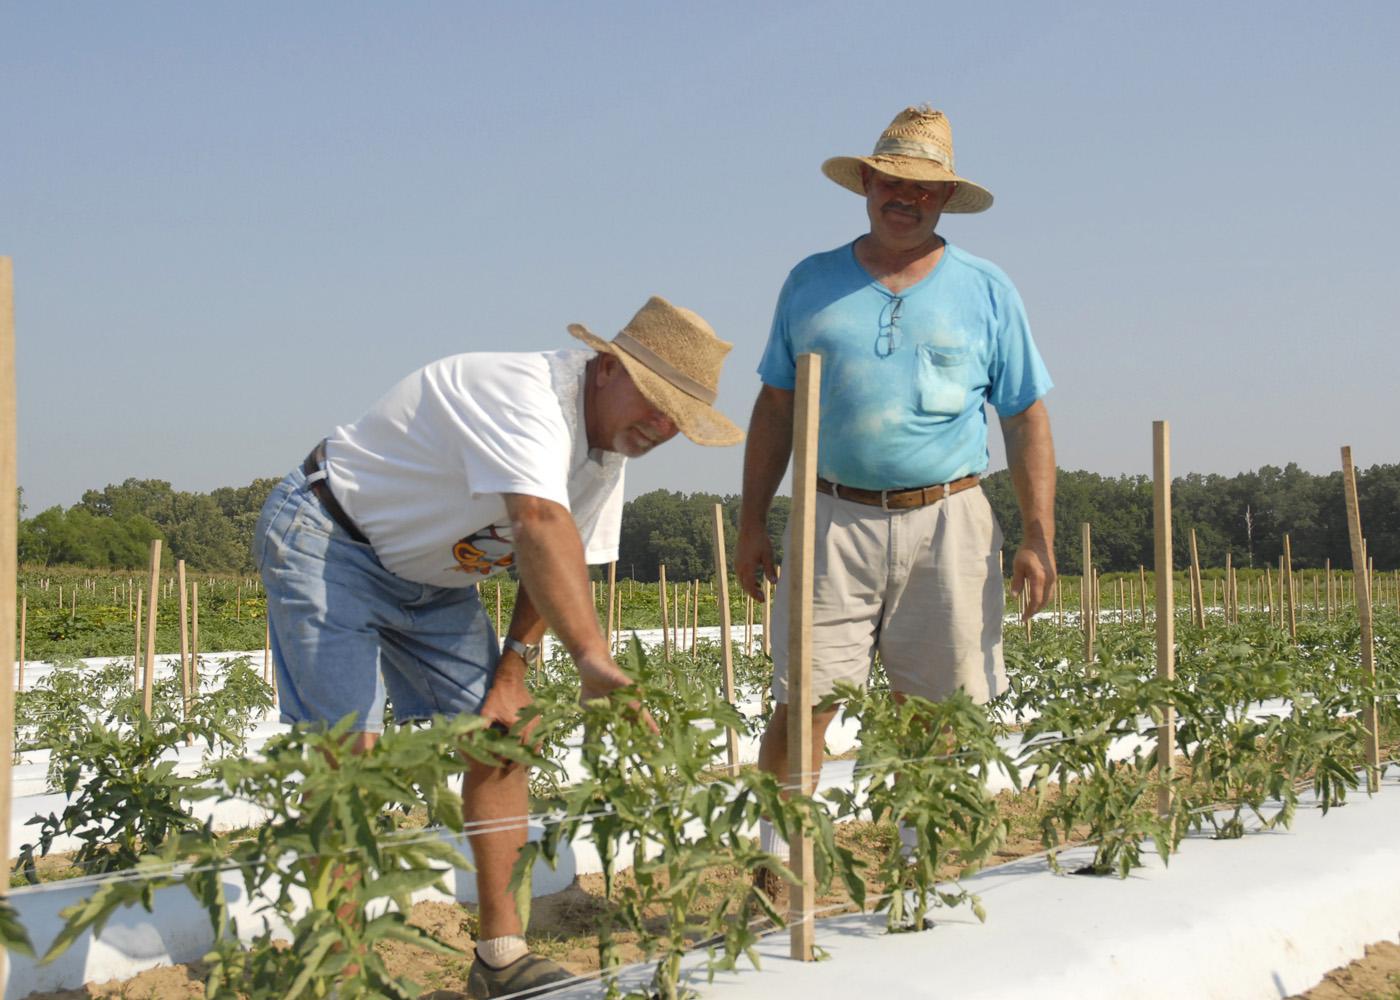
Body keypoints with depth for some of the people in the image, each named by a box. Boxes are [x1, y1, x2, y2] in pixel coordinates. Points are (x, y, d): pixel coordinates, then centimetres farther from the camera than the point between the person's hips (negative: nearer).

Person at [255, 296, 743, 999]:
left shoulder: (605, 444, -1)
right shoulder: (525, 396, -32)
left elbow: (564, 558, 7)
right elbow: (540, 526, -49)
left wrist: (512, 668, -5)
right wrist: (595, 662, -60)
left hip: (430, 580, 9)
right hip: (327, 544, -9)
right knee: (348, 749, -18)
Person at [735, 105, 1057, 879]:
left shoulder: (987, 292, 8)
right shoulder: (810, 284, 10)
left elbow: (1027, 422, 8)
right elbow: (775, 408, 13)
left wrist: (1039, 535, -1)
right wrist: (752, 523, 7)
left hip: (948, 524, 0)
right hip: (836, 521, 0)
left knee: (934, 713, 3)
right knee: (801, 700, -6)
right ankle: (775, 866, 2)